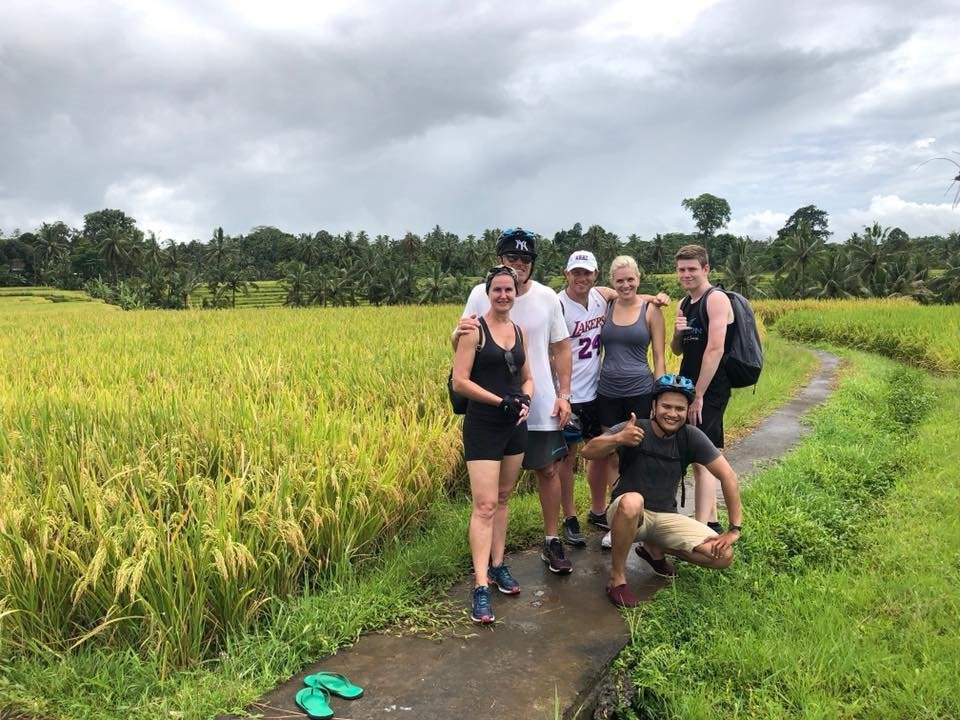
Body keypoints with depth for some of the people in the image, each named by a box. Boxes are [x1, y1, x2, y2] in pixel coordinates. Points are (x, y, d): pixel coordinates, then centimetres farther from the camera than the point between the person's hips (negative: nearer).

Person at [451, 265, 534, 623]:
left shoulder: (519, 332, 9)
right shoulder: (475, 330, -9)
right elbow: (459, 382, -14)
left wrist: (526, 401, -6)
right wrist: (500, 401, -19)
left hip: (515, 426, 6)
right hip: (483, 427, -6)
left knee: (502, 499, 15)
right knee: (484, 505, -10)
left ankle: (497, 565, 28)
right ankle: (480, 587, -8)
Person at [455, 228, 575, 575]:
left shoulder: (546, 297, -1)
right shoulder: (480, 294, -5)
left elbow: (560, 349, 6)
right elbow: (462, 345, -3)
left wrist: (563, 394, 0)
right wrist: (459, 333, -27)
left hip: (541, 405, 1)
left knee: (548, 470, 8)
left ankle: (552, 540, 26)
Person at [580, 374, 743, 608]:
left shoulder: (691, 437, -10)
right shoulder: (635, 430, -18)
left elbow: (728, 476, -6)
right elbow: (587, 451, -31)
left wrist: (734, 529, -9)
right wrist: (618, 439, -52)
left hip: (666, 516, 4)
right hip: (626, 511, -4)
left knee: (723, 556, -12)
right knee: (632, 501, -40)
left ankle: (654, 548, 13)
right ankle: (617, 576, -17)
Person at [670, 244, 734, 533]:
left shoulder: (716, 300, -11)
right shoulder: (683, 305, 14)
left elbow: (715, 349, -19)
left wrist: (698, 396, -19)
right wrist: (677, 332, -5)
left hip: (709, 390, -9)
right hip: (688, 388, 9)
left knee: (702, 460, -13)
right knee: (697, 458, 14)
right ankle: (711, 522, 25)